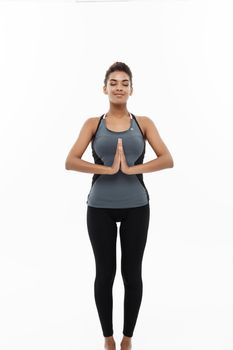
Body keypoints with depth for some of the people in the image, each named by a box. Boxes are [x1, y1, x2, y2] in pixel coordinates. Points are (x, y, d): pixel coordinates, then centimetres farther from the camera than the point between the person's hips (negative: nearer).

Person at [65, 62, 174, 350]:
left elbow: (168, 160, -8)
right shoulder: (93, 123, 3)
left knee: (132, 273, 9)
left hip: (136, 207, 1)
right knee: (105, 273, 9)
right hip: (100, 207, 0)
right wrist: (108, 169, -21)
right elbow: (70, 162, -10)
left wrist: (131, 168, -19)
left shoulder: (143, 123, 4)